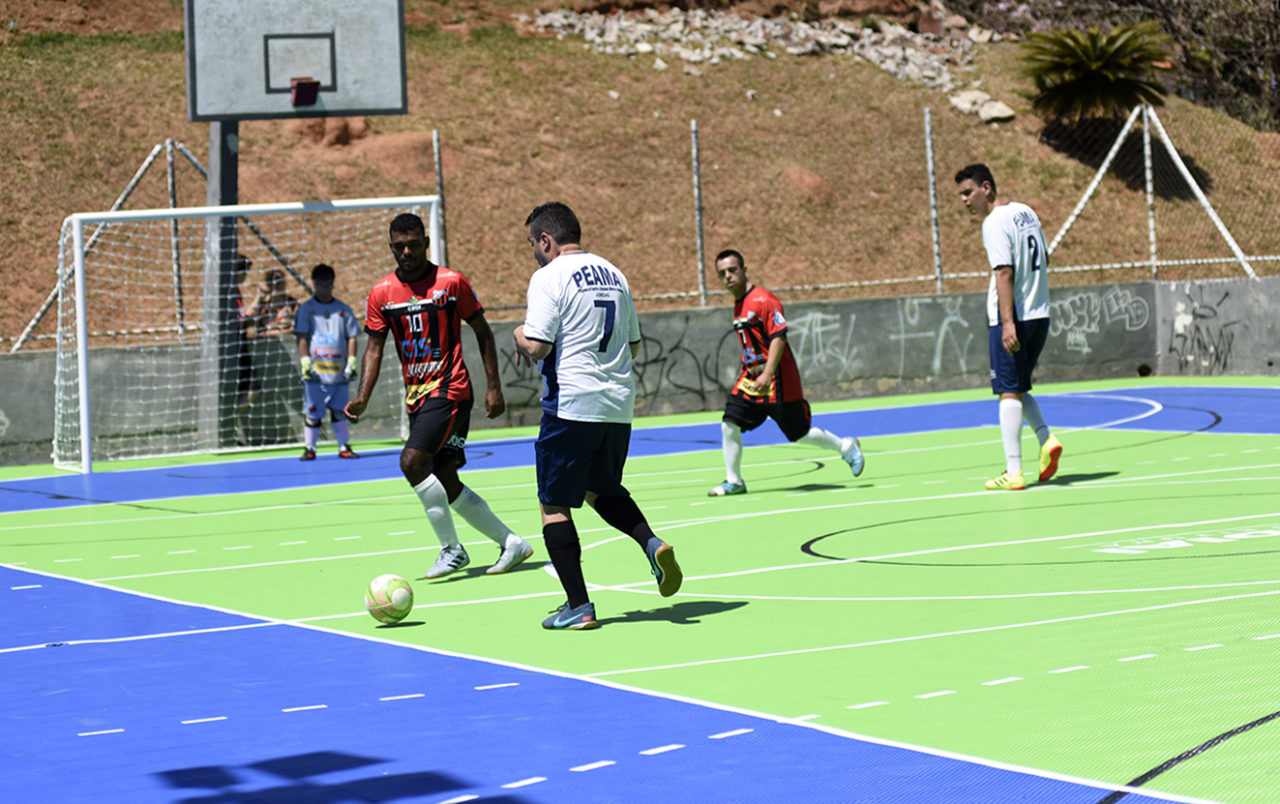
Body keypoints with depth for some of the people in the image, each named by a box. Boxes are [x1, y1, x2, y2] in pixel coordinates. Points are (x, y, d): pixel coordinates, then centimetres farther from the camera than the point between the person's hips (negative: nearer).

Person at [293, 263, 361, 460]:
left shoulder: (343, 310, 11)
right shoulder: (306, 309, 5)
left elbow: (351, 337, 11)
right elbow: (301, 338, -1)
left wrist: (351, 362, 2)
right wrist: (306, 363, -10)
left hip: (338, 370, 2)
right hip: (314, 370, -2)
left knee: (339, 410, 3)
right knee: (312, 411, -1)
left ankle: (344, 447, 10)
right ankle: (310, 448, 9)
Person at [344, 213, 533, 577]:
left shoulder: (451, 282, -6)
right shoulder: (382, 293, 5)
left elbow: (482, 332, 2)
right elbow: (375, 348, 7)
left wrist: (493, 386, -3)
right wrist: (362, 398, -7)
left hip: (449, 389, -6)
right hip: (416, 395, 6)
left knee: (412, 461, -21)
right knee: (446, 484, 6)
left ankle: (452, 549, -8)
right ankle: (511, 543, 19)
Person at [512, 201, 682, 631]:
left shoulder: (549, 277, -9)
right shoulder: (613, 274, 13)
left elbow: (537, 347, -16)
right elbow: (633, 344, 18)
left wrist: (519, 335, 4)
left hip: (571, 404, -7)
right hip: (619, 403, 7)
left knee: (554, 504, 4)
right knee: (602, 490, 25)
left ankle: (578, 606, 0)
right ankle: (652, 543, -2)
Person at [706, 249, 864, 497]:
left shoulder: (763, 300, -16)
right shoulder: (738, 305, 11)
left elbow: (779, 337, -22)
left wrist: (767, 375, -29)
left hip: (777, 382, -8)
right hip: (750, 378, 8)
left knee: (800, 433, 2)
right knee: (730, 424, -5)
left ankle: (846, 447, 25)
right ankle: (733, 481, 6)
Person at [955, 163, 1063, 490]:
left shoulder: (994, 223, -13)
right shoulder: (1026, 212, 13)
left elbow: (1004, 273, -20)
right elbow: (1044, 258, 23)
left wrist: (1008, 323, -24)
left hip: (1011, 317, -8)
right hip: (1040, 314, 8)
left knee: (1008, 392, -4)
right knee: (1018, 389, 18)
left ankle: (1013, 472, -5)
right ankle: (1046, 438, -3)